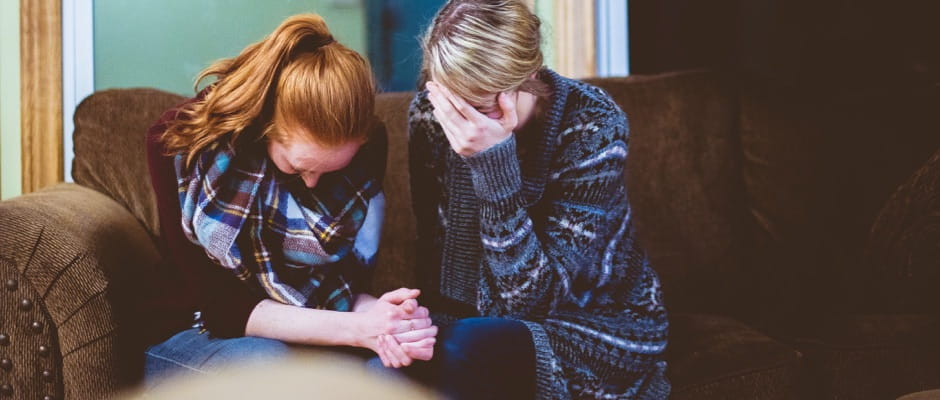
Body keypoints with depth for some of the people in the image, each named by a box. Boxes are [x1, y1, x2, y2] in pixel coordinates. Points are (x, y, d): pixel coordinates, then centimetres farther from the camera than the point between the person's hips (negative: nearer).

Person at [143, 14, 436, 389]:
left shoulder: (367, 145, -11)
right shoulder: (180, 141, -20)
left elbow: (348, 281, -7)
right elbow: (218, 305, -21)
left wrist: (377, 320, -32)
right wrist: (356, 329, -34)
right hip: (198, 336, -2)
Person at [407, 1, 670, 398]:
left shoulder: (592, 125, -21)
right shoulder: (429, 113, -10)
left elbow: (532, 298, -24)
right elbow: (433, 251, 1)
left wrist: (493, 163, -33)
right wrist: (431, 326, -18)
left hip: (598, 330, -4)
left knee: (462, 351, -32)